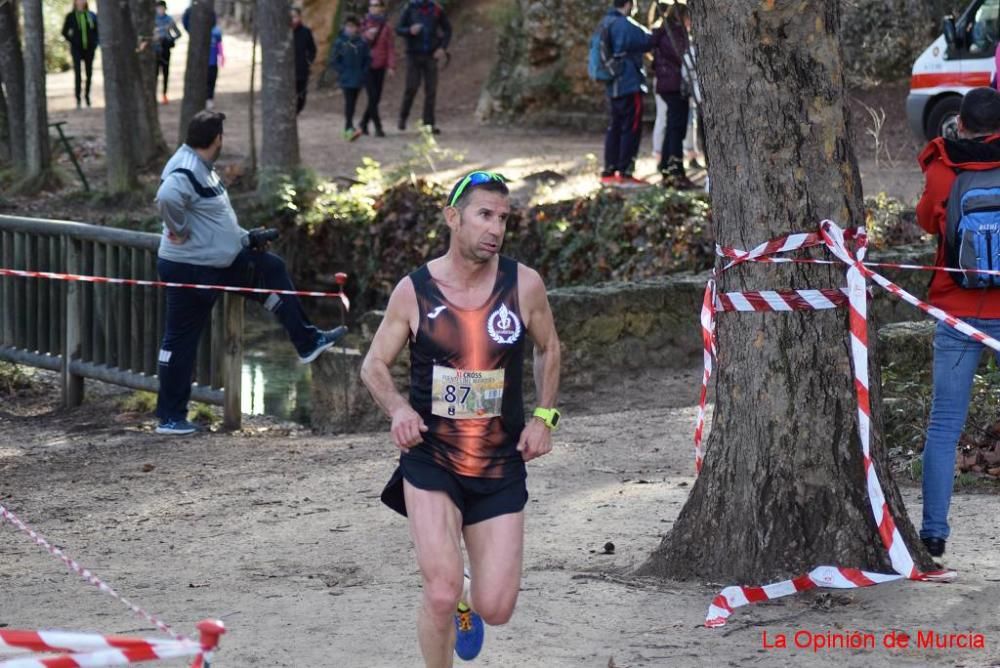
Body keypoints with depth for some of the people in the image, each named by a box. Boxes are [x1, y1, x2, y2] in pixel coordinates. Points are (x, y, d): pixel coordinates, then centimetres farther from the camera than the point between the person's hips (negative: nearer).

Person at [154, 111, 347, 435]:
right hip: (189, 270, -10)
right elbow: (166, 199, -43)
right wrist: (180, 230, -27)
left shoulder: (203, 168, 10)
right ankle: (170, 417, 8)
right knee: (181, 340, -1)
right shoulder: (185, 172, -22)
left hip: (219, 262, 10)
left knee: (270, 268, 15)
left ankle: (307, 341, 20)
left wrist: (246, 238, 12)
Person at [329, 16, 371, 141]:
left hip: (358, 78, 3)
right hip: (346, 79, -3)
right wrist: (342, 71, -8)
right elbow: (333, 61, -1)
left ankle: (348, 128, 20)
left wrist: (363, 72, -3)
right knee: (349, 102, -12)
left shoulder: (362, 43, 1)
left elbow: (367, 59, 9)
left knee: (353, 103, 11)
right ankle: (349, 128, -17)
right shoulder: (340, 43, -5)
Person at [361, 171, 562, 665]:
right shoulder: (414, 291, -6)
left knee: (496, 609, -1)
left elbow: (548, 348, 15)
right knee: (441, 595, -18)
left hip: (501, 468, 2)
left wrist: (544, 416, 3)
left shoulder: (524, 285, -4)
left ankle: (466, 597, 38)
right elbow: (373, 365, 5)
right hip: (430, 462, -2)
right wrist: (397, 408, -15)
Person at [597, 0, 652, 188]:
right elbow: (646, 41, -13)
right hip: (629, 84, -9)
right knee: (632, 128, -5)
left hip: (613, 86, 9)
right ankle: (625, 174, -6)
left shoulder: (606, 23, 13)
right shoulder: (624, 25, -16)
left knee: (615, 127, 14)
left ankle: (609, 172, 15)